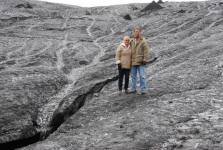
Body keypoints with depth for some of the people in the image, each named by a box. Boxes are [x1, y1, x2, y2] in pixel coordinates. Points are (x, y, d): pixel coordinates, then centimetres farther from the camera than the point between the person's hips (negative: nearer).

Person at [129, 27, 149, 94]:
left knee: (142, 76, -6)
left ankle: (143, 89, -2)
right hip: (133, 62, 6)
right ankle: (133, 89, 17)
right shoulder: (131, 41, 12)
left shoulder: (143, 41, -5)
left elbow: (146, 51, -10)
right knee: (133, 76, 10)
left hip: (140, 62, -5)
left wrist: (145, 60, -17)